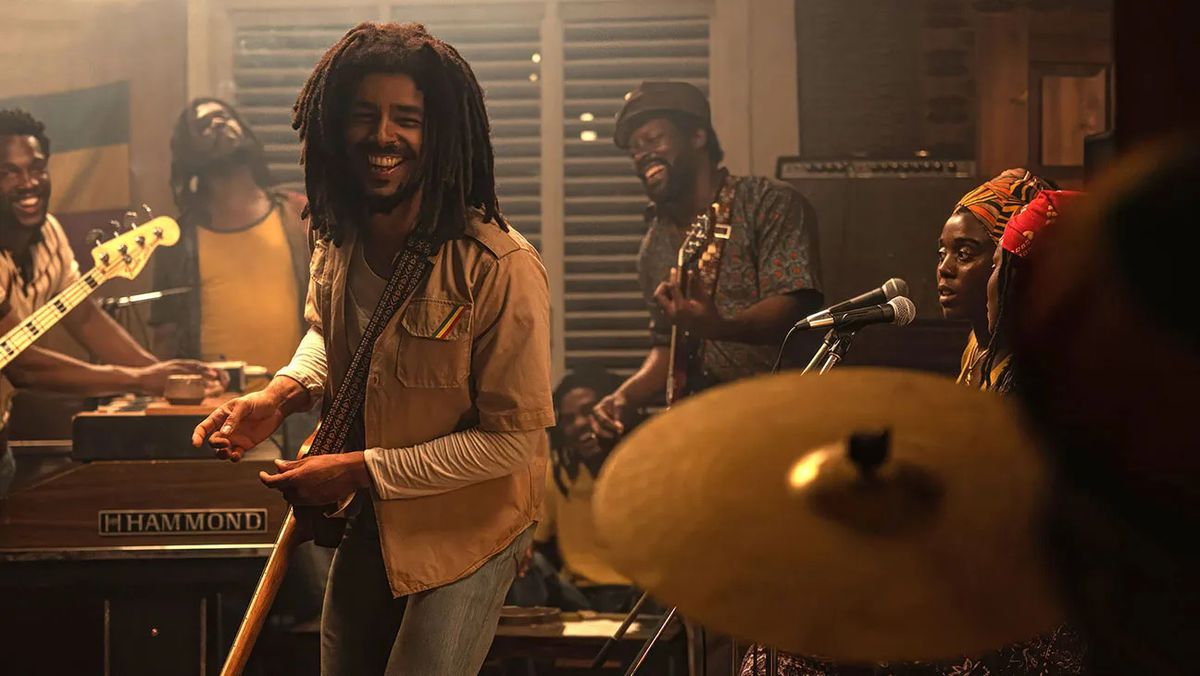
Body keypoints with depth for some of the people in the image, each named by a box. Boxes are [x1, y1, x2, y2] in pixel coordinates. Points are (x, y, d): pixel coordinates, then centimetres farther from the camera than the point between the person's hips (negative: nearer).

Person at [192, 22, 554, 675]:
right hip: (366, 521, 7)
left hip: (464, 527, -7)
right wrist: (281, 394, -7)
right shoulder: (336, 238, -8)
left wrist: (364, 471, -23)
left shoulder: (501, 268, -30)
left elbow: (515, 438, -24)